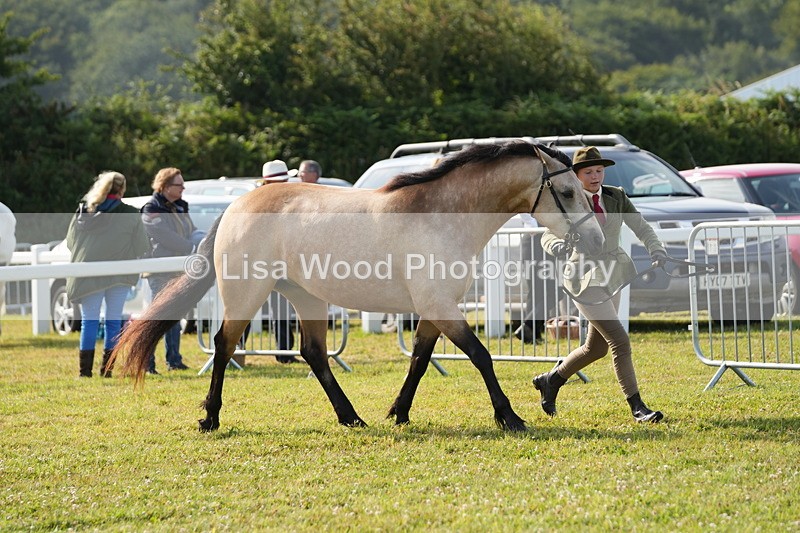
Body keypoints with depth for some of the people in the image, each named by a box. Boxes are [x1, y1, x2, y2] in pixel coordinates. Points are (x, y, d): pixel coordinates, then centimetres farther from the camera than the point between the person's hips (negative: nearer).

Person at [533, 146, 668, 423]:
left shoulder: (616, 197, 6)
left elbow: (642, 228, 5)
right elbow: (548, 236, -15)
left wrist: (658, 254, -13)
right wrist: (561, 247, -38)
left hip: (613, 276, 7)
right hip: (586, 277, -7)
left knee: (596, 347, 17)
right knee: (619, 340, -15)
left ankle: (550, 380, 38)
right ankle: (637, 408, -10)